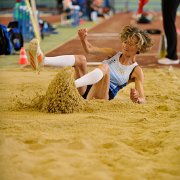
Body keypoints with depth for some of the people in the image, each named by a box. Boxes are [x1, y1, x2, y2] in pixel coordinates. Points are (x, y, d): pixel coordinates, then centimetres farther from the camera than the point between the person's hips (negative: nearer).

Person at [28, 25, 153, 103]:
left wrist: (137, 99, -27)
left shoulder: (136, 71, 6)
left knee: (105, 67, -30)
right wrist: (84, 40, -17)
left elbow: (142, 99, -2)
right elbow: (89, 49, 6)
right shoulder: (114, 54, 18)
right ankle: (42, 61, -45)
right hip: (86, 89, 4)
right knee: (80, 59, -21)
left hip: (101, 96, -4)